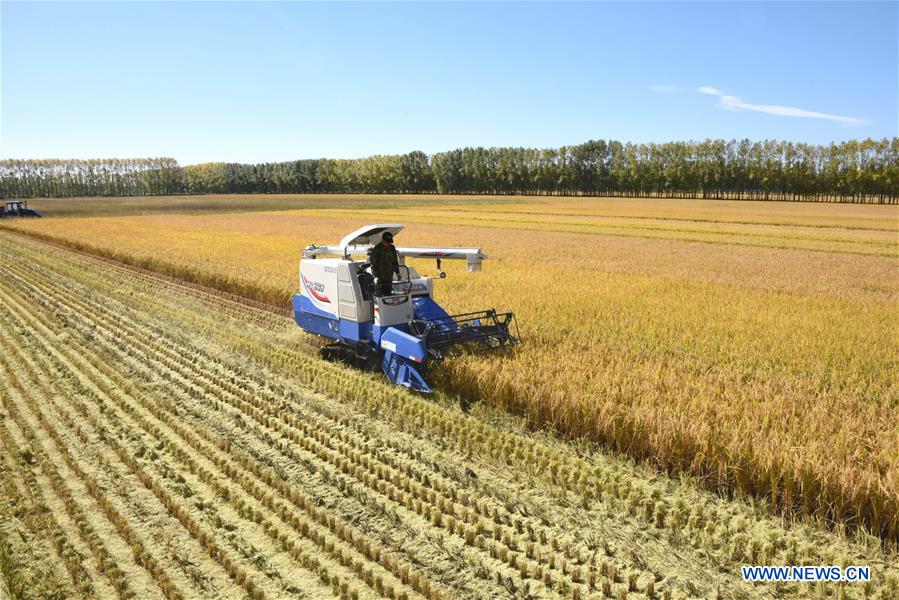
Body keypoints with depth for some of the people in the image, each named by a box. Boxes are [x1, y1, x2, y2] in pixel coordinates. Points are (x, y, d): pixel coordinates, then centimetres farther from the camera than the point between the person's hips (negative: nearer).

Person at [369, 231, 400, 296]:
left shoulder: (392, 248, 8)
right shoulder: (376, 249, -11)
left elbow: (395, 261, 19)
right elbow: (374, 264, -12)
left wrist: (397, 272, 14)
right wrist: (376, 275, -19)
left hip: (389, 276, 6)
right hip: (380, 276, -6)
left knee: (388, 293, 9)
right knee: (381, 293, -7)